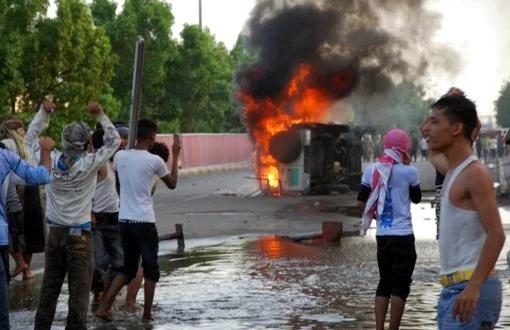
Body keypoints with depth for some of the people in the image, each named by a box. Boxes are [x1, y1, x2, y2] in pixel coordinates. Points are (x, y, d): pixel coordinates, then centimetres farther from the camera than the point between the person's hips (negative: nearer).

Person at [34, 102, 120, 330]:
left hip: (54, 233, 5)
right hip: (79, 235, -4)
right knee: (79, 289, 0)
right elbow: (114, 141, 0)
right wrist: (100, 115, 7)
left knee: (49, 286, 12)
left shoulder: (51, 161, -2)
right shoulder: (89, 164, -11)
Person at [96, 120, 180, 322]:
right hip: (144, 221, -5)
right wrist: (175, 155, 15)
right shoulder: (154, 161, -9)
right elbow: (172, 184, 8)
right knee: (151, 269, 9)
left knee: (128, 269, 16)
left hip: (124, 220, 5)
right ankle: (147, 313, 9)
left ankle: (104, 307, 6)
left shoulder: (120, 156, 2)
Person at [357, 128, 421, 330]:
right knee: (400, 286, 1)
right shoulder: (409, 172, -10)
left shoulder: (371, 170, 1)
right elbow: (416, 198, 7)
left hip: (382, 235, 5)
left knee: (384, 283, 15)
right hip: (403, 236, -5)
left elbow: (361, 202, 3)